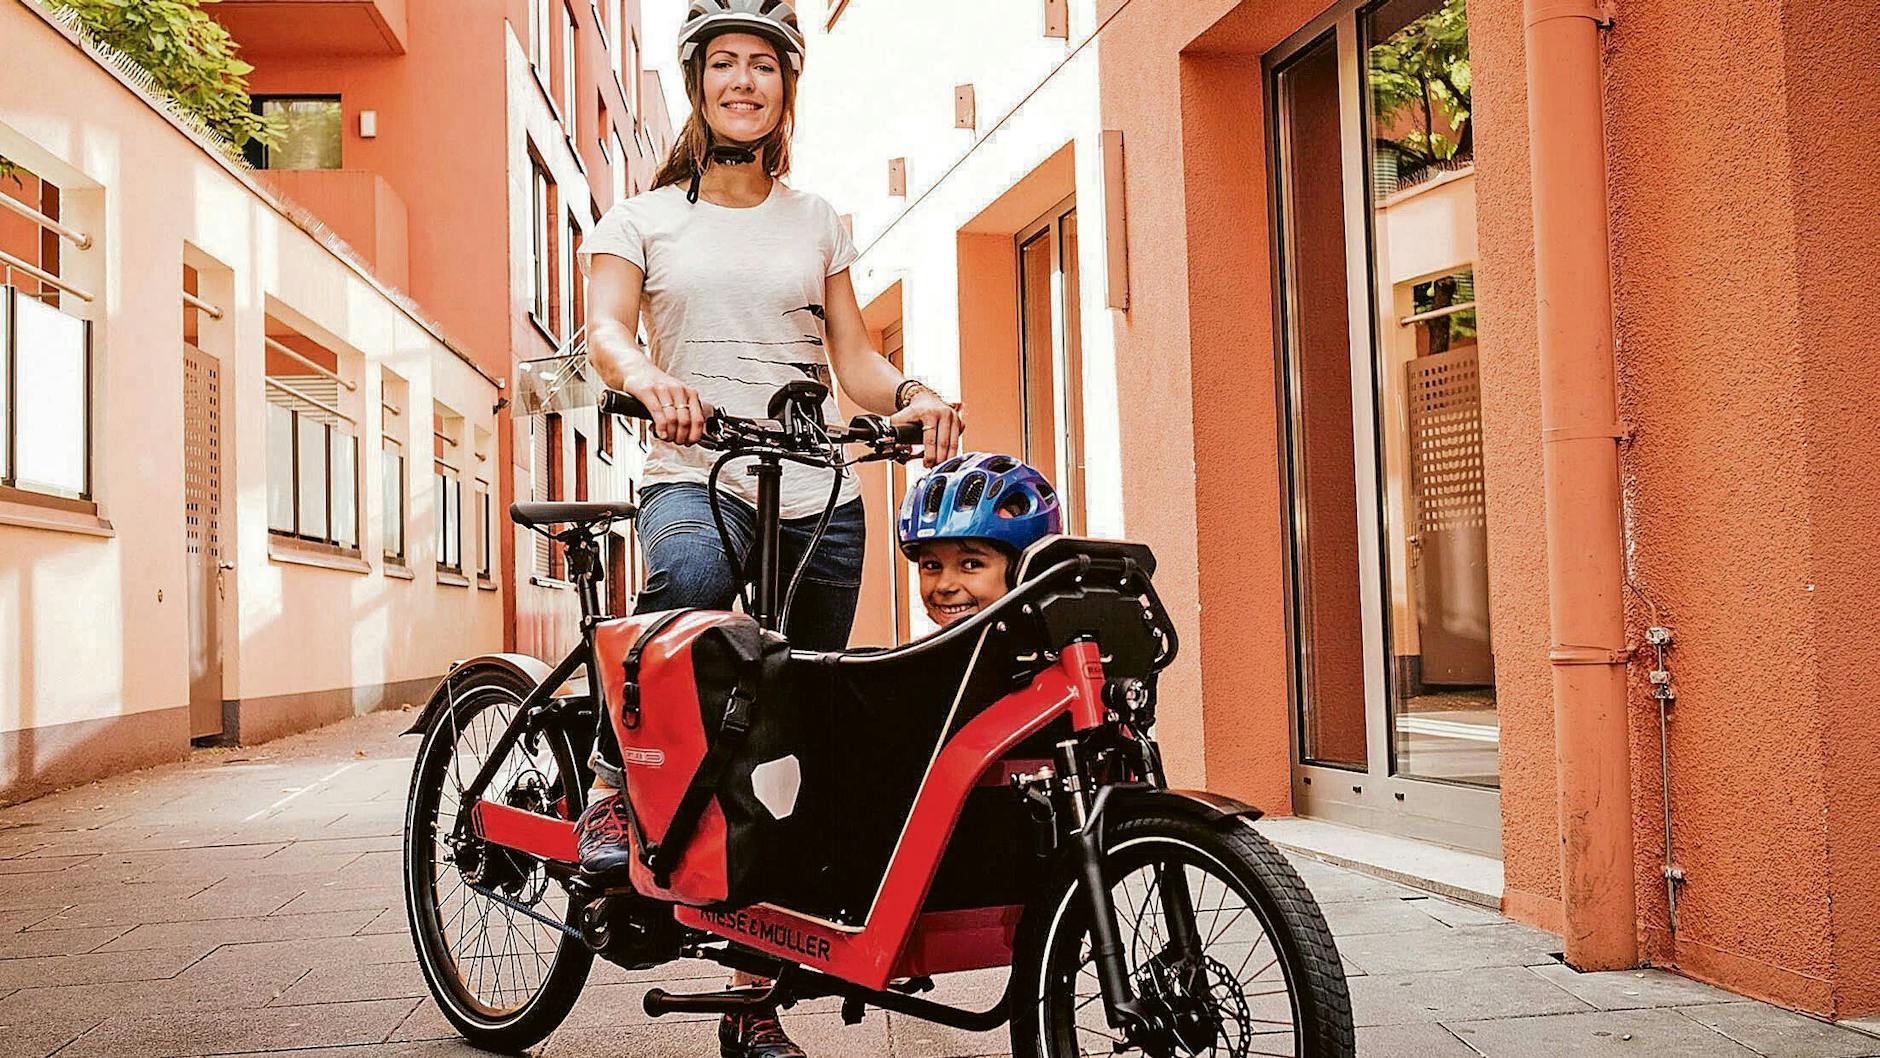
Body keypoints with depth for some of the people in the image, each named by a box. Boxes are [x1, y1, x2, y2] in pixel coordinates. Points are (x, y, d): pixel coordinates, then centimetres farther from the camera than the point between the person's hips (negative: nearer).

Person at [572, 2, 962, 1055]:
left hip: (821, 495, 3)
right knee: (692, 571, -42)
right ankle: (615, 777, -17)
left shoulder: (816, 220, 17)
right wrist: (647, 375, -29)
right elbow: (606, 327, -6)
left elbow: (852, 356, 12)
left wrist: (911, 395, -10)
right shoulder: (642, 218, 11)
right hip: (694, 472, -2)